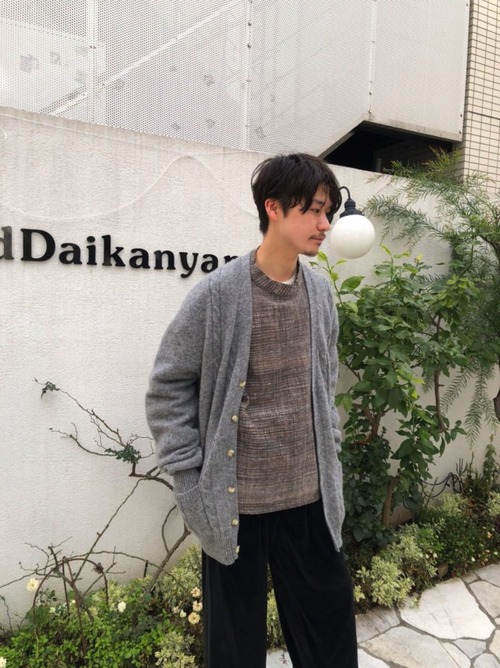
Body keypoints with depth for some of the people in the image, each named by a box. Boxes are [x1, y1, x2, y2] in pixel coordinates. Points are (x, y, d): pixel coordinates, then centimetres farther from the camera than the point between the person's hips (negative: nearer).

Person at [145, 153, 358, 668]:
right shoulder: (218, 293, -15)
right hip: (235, 501, -4)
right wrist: (191, 481, -10)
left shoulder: (320, 290, 2)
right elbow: (167, 388, -8)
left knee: (330, 617, 19)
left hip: (310, 495, 5)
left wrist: (329, 452, 11)